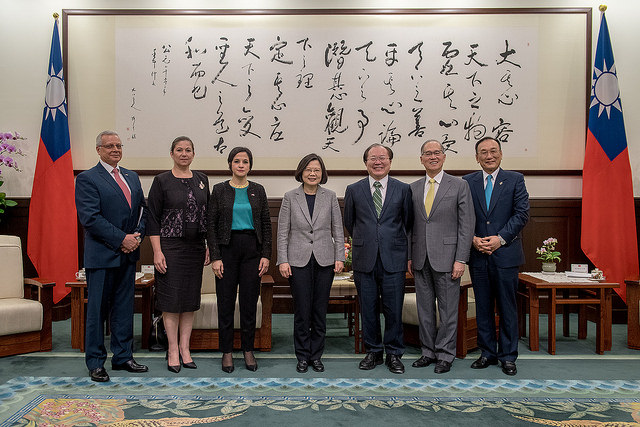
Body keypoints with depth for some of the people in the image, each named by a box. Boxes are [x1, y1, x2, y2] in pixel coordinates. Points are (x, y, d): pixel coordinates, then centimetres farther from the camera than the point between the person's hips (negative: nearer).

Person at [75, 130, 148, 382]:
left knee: (124, 307, 12)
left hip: (128, 254, 6)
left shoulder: (132, 177, 15)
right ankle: (95, 362, 16)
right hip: (101, 255, -6)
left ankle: (123, 357, 23)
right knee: (97, 309, 3)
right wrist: (121, 239, -17)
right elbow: (90, 218, -15)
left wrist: (138, 235, -3)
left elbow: (143, 210, 15)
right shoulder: (87, 179, -5)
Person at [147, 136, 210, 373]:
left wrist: (210, 246, 7)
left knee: (191, 298, 8)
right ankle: (173, 350, 12)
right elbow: (152, 218, -6)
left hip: (196, 247, 4)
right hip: (171, 246, -4)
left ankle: (185, 347, 20)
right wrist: (157, 251, -12)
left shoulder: (201, 180, 9)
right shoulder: (162, 181, -3)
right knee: (171, 298, 0)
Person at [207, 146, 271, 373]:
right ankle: (227, 352, 16)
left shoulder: (258, 190, 7)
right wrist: (215, 257, -8)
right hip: (227, 247, -1)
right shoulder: (219, 190, 1)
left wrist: (266, 254, -1)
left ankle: (248, 350, 19)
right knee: (226, 301, 3)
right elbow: (211, 225, -1)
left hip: (252, 248, 2)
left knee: (250, 300, 6)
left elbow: (266, 224, 7)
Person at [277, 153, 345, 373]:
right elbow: (283, 231, 1)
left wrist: (339, 257, -1)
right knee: (302, 310, 2)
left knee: (320, 310, 7)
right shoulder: (290, 197, 1)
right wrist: (283, 260, -5)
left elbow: (338, 230, 6)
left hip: (324, 260, 1)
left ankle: (316, 355, 20)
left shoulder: (330, 197, 4)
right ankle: (302, 356, 17)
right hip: (299, 260, -1)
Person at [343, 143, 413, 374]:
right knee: (368, 309, 8)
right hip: (364, 259, 1)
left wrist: (395, 243, 12)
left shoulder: (403, 189, 5)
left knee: (393, 309, 3)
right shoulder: (353, 190, 6)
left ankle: (394, 353, 19)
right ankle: (373, 351, 24)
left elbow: (408, 222, 11)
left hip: (393, 259, -1)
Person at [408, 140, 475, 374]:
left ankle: (445, 355, 17)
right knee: (424, 309, 11)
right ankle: (429, 351, 25)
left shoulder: (460, 186, -2)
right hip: (421, 259, 4)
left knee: (448, 310, 4)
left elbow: (467, 225, -5)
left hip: (446, 258, -4)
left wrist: (461, 260, -11)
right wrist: (410, 256, 7)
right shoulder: (413, 188, 10)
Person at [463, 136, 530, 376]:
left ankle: (508, 356, 18)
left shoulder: (515, 180, 2)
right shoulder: (467, 182, 7)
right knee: (483, 307, 10)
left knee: (507, 307, 5)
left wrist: (500, 238, -13)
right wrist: (473, 239, -10)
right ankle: (487, 353, 22)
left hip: (506, 253, -2)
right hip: (478, 255, 2)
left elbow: (522, 214, -4)